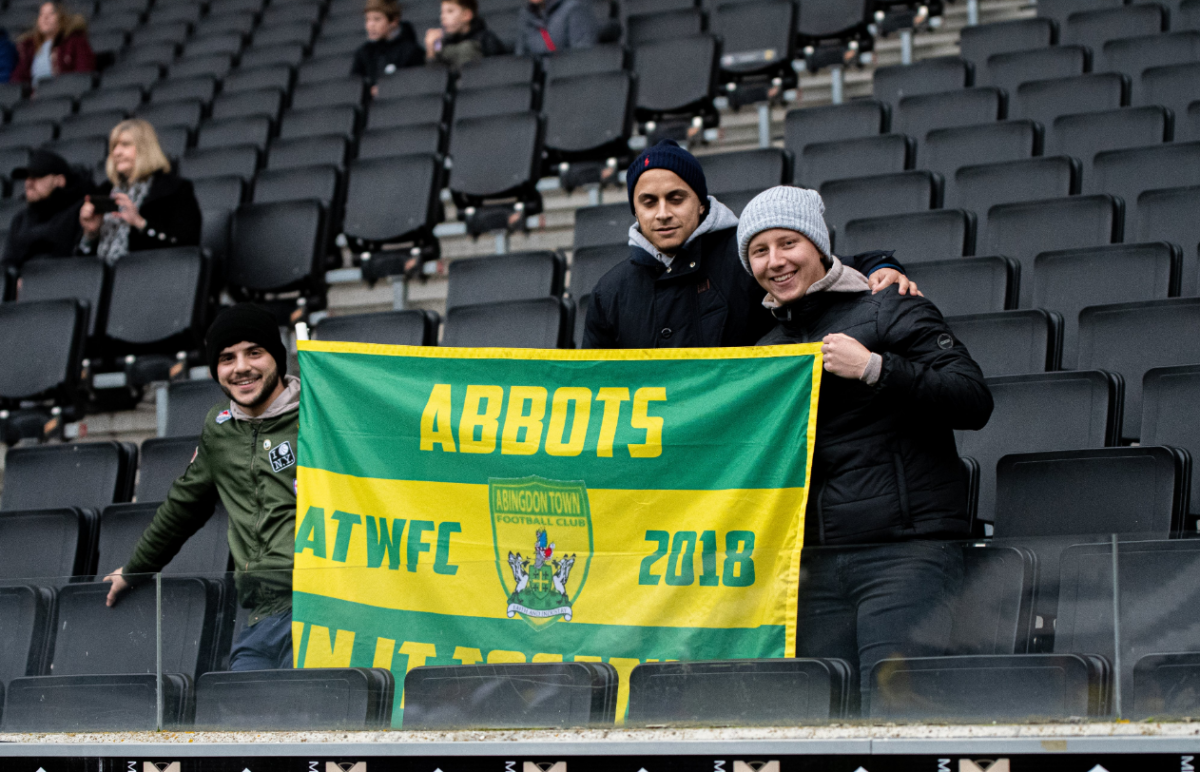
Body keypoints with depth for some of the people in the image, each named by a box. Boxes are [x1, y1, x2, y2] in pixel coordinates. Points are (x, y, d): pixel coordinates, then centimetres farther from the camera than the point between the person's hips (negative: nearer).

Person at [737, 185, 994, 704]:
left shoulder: (887, 312, 1)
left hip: (906, 550, -6)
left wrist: (874, 369, -16)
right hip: (815, 564, 6)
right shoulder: (767, 351, 20)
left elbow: (975, 402, -10)